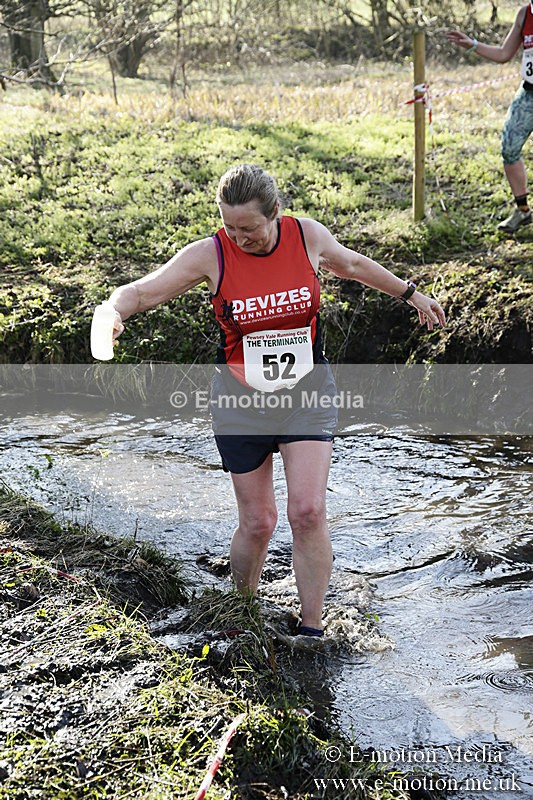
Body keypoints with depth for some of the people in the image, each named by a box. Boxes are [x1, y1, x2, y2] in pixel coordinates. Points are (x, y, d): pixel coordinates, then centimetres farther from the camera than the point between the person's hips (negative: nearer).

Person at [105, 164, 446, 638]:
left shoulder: (308, 236, -7)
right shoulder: (210, 255, -13)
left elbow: (351, 265, 14)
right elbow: (142, 291, -14)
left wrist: (409, 293, 24)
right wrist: (115, 312, -37)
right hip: (241, 400, -1)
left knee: (308, 511, -13)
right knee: (257, 523, 3)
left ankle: (312, 628, 4)